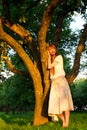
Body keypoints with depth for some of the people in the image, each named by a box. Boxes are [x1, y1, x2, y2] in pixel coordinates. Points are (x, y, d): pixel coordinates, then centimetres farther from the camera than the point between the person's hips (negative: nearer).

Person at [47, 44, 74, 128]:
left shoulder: (59, 57, 4)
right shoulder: (50, 60, 23)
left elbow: (49, 66, -7)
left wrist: (49, 56, 4)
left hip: (61, 80, -6)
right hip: (53, 83, 6)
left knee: (64, 101, -17)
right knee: (55, 104, -6)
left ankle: (66, 123, -21)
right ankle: (64, 121, 8)